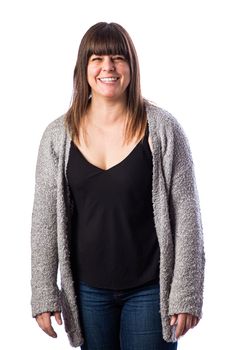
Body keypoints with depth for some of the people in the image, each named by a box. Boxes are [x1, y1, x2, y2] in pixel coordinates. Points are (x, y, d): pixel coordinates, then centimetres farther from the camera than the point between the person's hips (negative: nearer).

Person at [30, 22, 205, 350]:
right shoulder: (58, 135, -2)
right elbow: (45, 219, 1)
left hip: (150, 289, -2)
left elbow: (186, 214, -7)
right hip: (87, 290, 2)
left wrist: (187, 294, -10)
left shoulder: (162, 128, -8)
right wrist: (44, 295, -1)